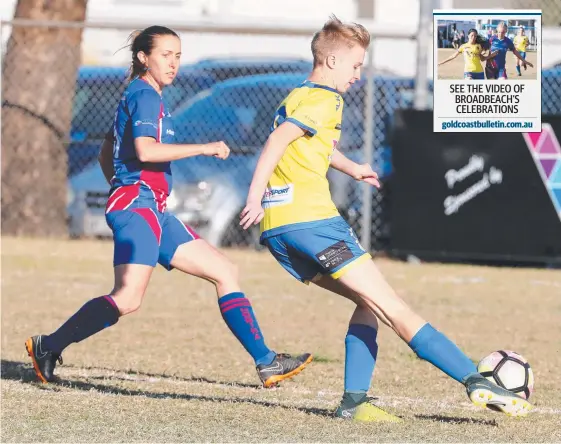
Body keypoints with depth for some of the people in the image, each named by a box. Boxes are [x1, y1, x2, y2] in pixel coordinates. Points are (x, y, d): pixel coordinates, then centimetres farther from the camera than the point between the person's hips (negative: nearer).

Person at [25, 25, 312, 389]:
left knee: (225, 272, 7)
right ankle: (48, 346, -12)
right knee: (128, 298, -23)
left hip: (153, 211, 11)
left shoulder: (138, 96, 22)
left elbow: (106, 155, 27)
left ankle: (266, 362, 4)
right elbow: (145, 150, -23)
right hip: (137, 205, -11)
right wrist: (204, 149, -17)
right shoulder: (144, 95, -7)